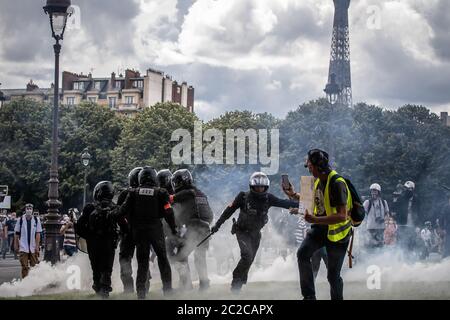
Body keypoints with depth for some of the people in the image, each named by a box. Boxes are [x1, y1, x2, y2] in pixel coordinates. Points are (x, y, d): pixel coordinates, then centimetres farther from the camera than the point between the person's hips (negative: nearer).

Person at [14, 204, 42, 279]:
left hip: (33, 247, 0)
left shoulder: (36, 220, 0)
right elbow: (16, 234, 6)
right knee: (24, 266, -2)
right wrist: (16, 245, 4)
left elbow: (38, 234, 0)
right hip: (23, 247, 0)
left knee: (34, 265, 2)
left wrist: (37, 246, -6)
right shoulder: (21, 219, 1)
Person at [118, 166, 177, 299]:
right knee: (162, 258, 12)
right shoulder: (160, 193, -2)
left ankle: (141, 291, 1)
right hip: (156, 230, -1)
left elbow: (123, 210, -4)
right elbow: (168, 212, -6)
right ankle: (167, 288, 9)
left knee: (142, 261, 7)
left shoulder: (133, 193, 2)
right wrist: (174, 228, 3)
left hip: (138, 231, 2)